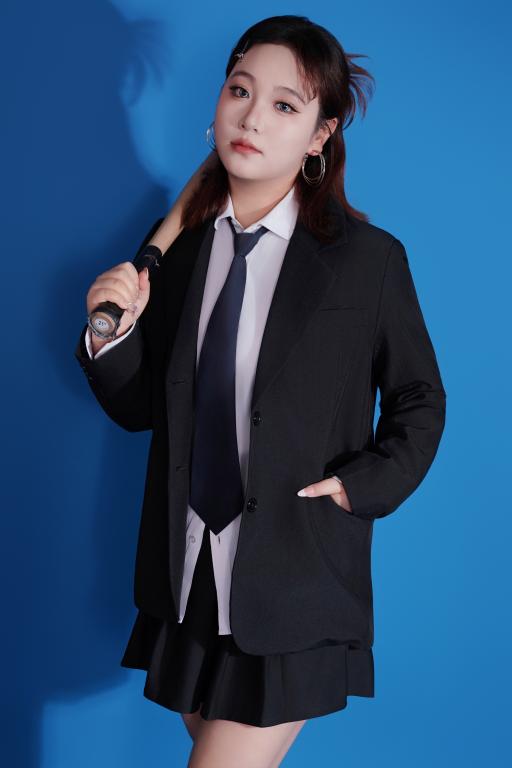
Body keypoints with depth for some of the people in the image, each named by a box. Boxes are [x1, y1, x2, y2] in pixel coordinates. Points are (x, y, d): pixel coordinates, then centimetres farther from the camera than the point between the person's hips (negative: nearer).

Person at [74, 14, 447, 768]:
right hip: (188, 575, 4)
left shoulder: (369, 258, -9)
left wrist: (364, 487, -9)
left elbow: (419, 401, 4)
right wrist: (112, 334, -11)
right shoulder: (174, 246, 2)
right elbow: (139, 408, 7)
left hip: (293, 586, -4)